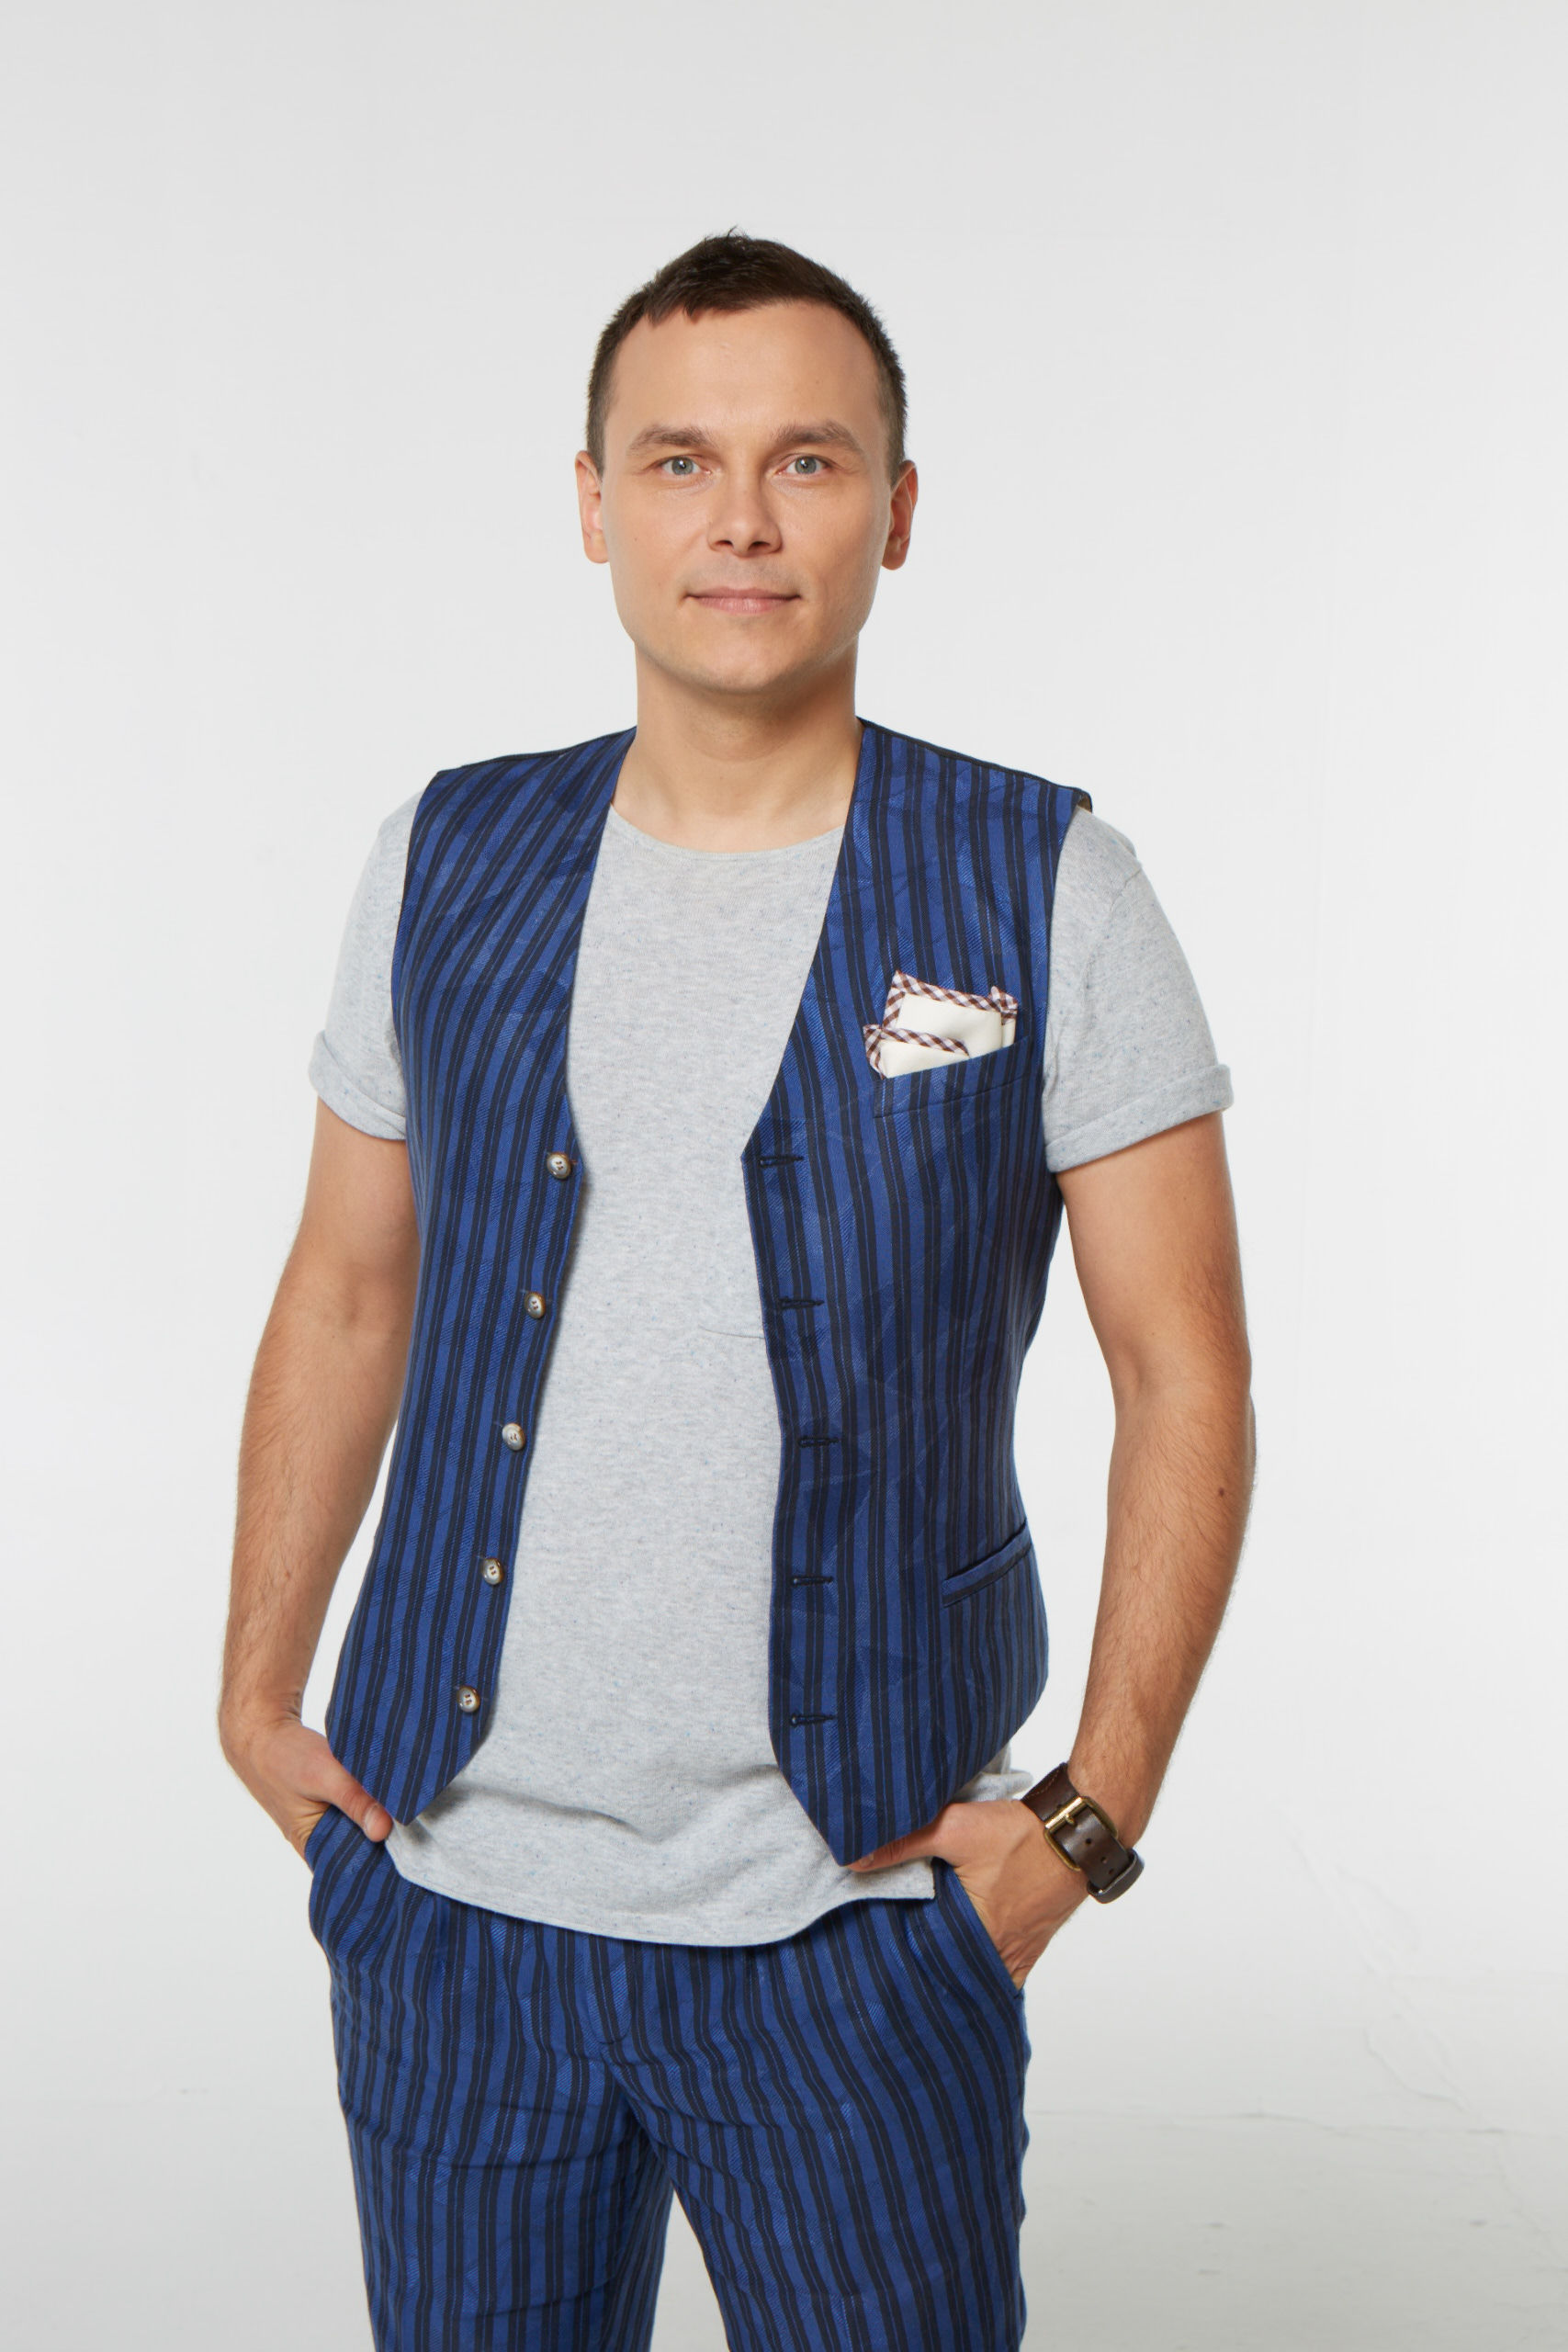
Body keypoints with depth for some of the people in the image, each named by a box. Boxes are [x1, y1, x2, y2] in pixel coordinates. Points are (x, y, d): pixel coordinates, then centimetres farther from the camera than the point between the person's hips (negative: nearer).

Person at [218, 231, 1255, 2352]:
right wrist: (258, 1696, 9)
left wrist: (1091, 1816, -8)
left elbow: (1185, 1379, -3)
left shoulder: (1048, 898, -5)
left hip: (848, 1932, -2)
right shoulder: (449, 866, 3)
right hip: (451, 1893, 3)